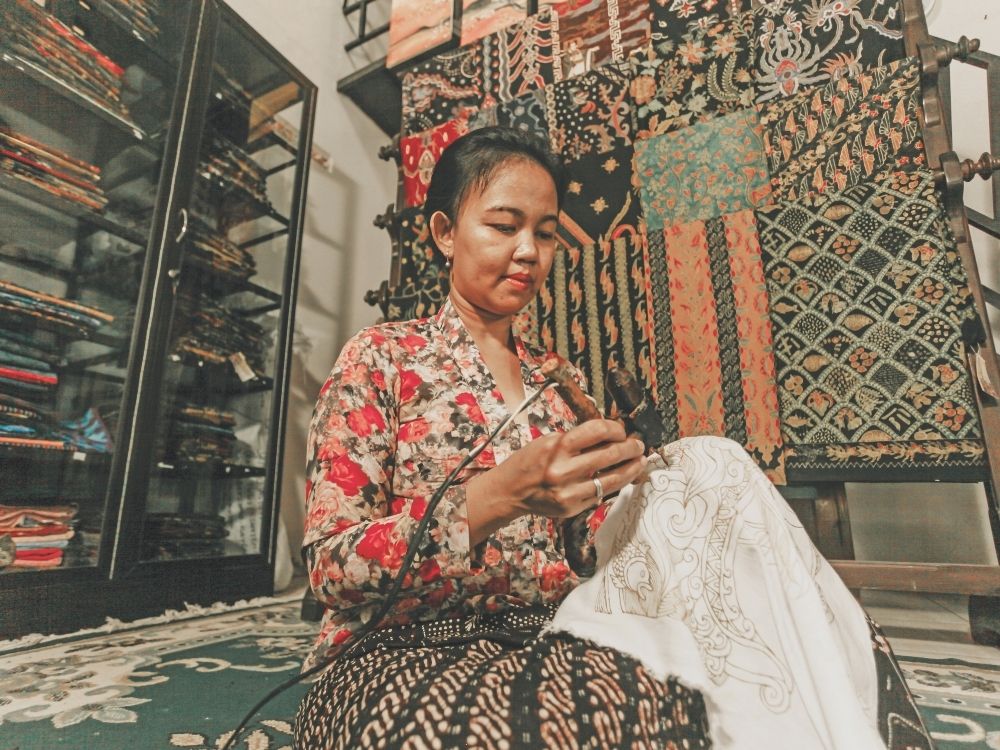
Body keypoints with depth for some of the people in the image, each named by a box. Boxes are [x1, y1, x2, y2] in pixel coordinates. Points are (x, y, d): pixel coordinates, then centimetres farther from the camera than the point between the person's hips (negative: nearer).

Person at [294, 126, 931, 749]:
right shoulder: (382, 358, -4)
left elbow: (580, 560, 10)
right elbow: (328, 568, -12)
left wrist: (625, 490, -12)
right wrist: (496, 497, -27)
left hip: (551, 644, 4)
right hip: (408, 655, -3)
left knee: (859, 655, -18)